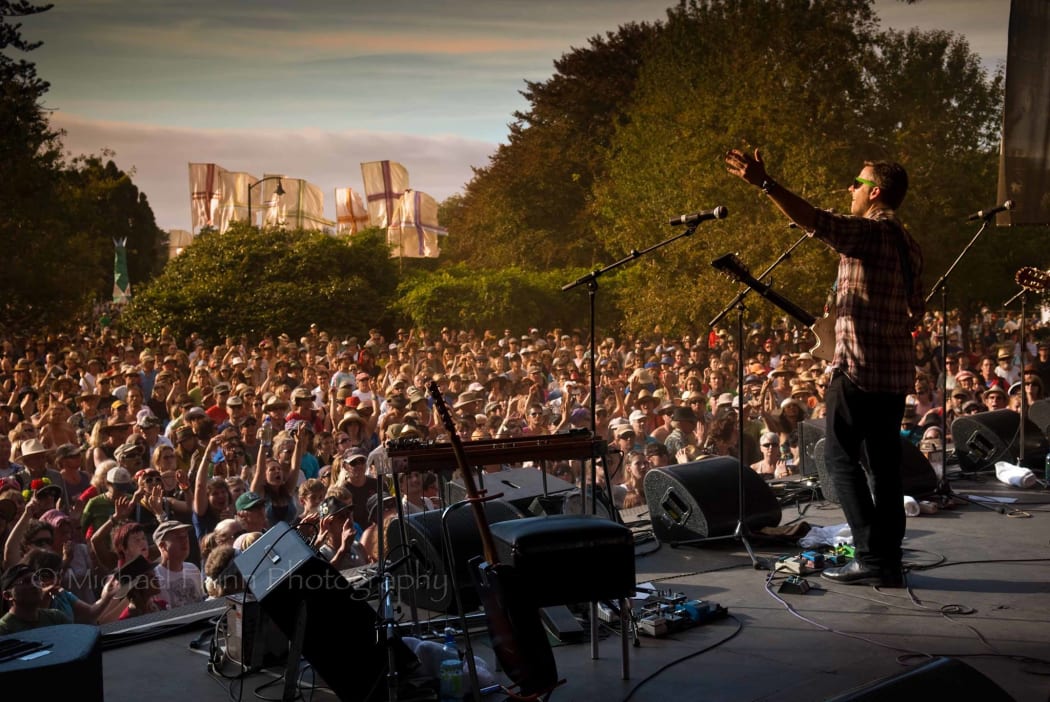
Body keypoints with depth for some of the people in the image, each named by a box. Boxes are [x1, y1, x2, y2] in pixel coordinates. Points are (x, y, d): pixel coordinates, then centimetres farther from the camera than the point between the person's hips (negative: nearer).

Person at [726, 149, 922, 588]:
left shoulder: (867, 231, -11)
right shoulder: (907, 243, 15)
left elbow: (817, 222, -28)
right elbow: (915, 311, 20)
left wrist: (764, 183, -31)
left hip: (859, 366, -8)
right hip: (897, 369, 8)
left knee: (841, 456, -1)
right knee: (885, 463, 9)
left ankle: (871, 556, -6)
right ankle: (888, 563, 11)